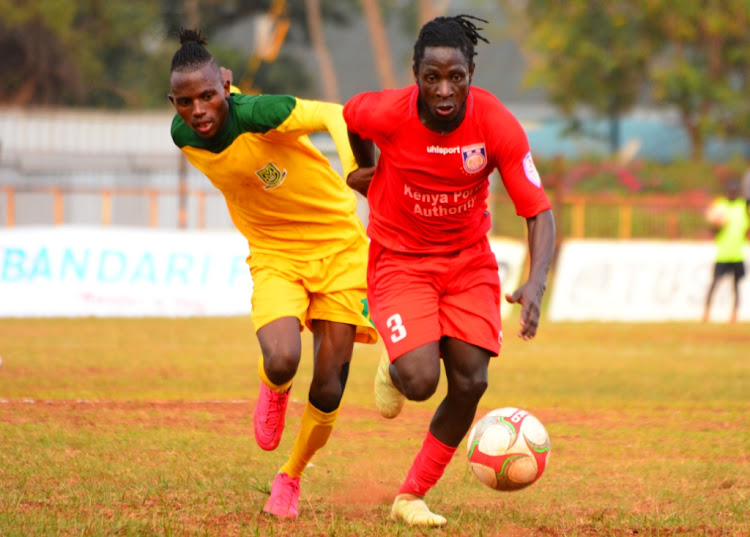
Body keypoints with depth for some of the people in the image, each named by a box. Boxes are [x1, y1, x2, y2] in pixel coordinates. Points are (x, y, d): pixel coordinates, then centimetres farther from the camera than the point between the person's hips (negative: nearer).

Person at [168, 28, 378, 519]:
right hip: (274, 254, 2)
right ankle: (274, 389, 12)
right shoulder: (184, 135, -9)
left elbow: (335, 116, -23)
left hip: (338, 243, -2)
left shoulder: (258, 115, -26)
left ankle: (291, 477, 26)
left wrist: (353, 168, -41)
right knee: (282, 362, -27)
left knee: (328, 392, -3)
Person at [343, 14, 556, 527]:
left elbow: (539, 211, -20)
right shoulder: (386, 114, -24)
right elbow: (347, 115, 2)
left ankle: (411, 496, 11)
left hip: (468, 259, 2)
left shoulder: (497, 124, -21)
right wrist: (366, 170, 19)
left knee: (470, 382, -8)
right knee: (420, 382, -20)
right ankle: (393, 369, 19)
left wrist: (536, 283, -35)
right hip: (400, 258, -2)